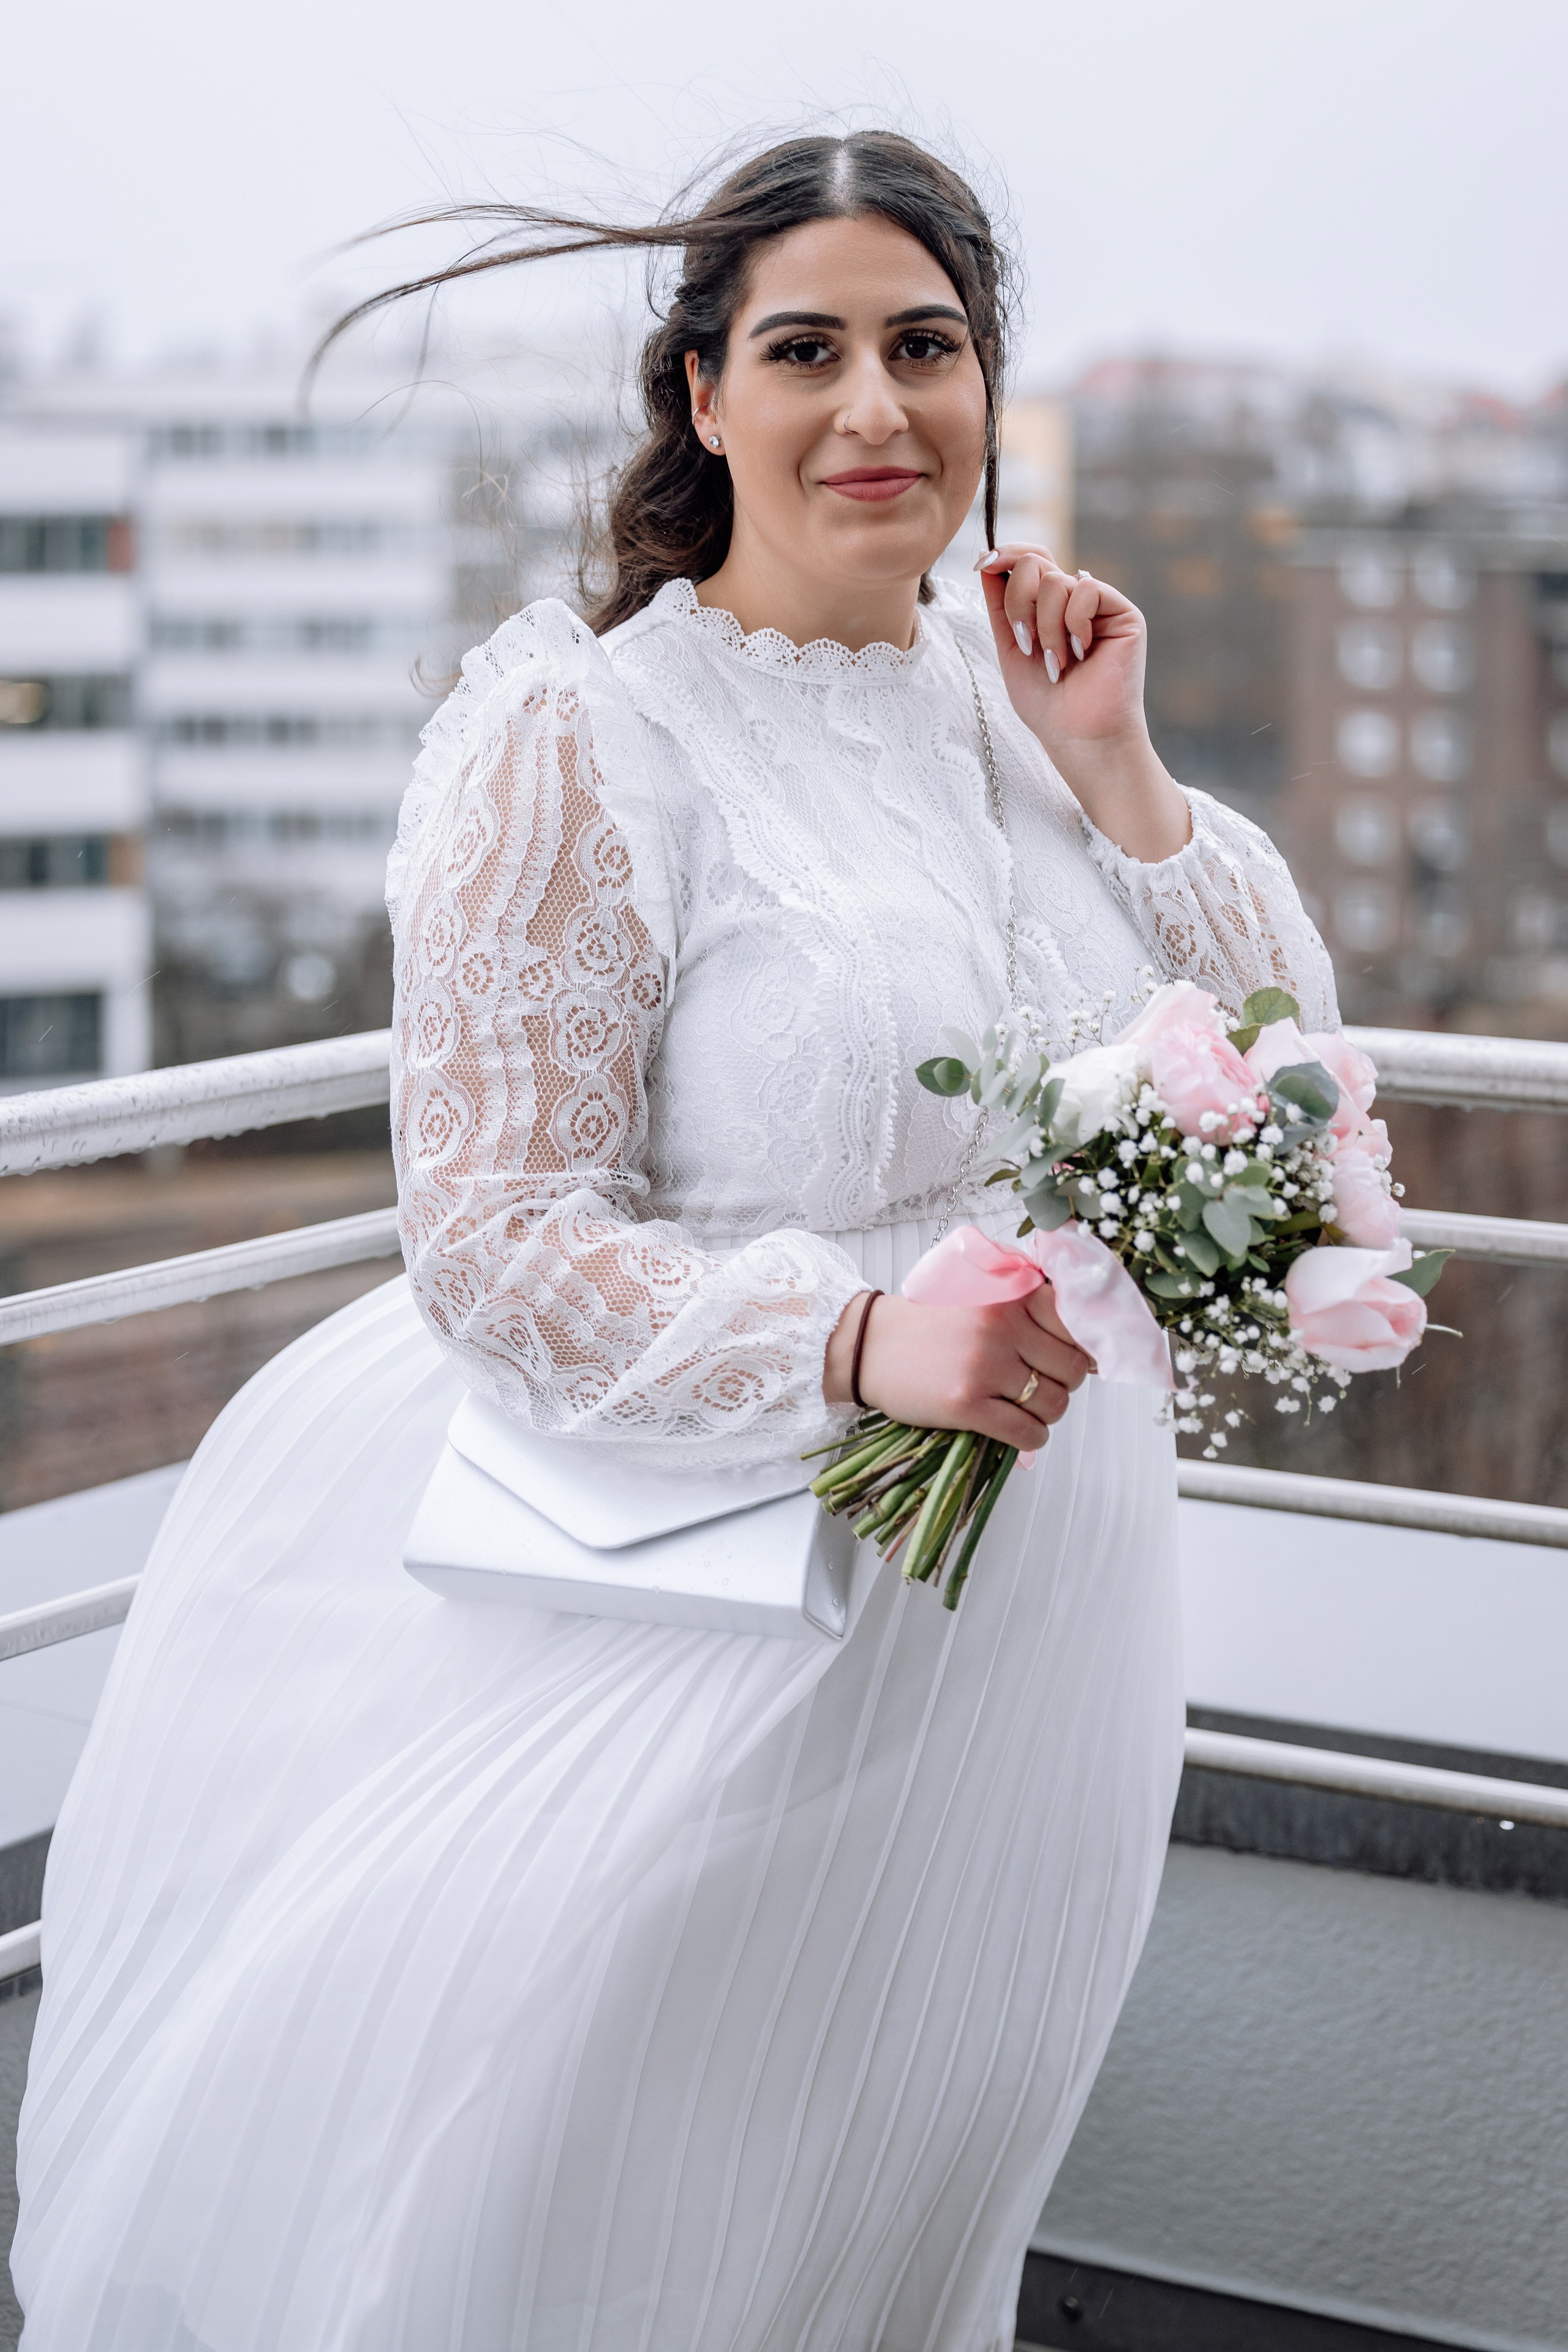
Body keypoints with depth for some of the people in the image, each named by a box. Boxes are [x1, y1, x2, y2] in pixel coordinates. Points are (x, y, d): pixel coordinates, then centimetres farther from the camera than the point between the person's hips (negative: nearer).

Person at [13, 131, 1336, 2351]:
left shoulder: (1010, 681, 3)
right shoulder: (581, 731, -15)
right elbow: (496, 1241, -18)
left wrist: (1114, 774, -7)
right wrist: (858, 1337, -32)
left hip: (1036, 1579, 6)